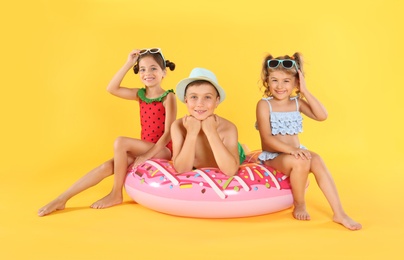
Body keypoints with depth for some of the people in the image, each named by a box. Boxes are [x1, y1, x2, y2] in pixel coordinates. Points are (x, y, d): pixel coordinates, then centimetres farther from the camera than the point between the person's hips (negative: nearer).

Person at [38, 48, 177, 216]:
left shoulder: (168, 97, -10)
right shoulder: (140, 95, 9)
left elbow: (169, 132, -16)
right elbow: (111, 89, -1)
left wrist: (148, 154, -23)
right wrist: (128, 64, -5)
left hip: (162, 150, -6)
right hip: (145, 149, 6)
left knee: (120, 142, -28)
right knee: (107, 167, -13)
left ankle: (116, 194, -14)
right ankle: (61, 199, -9)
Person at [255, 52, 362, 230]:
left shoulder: (297, 102, 5)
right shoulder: (264, 104, -7)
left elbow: (322, 116, -11)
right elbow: (267, 138, -17)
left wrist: (305, 91, -12)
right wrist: (291, 149, -31)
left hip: (295, 153, 4)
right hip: (272, 156, -4)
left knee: (317, 161, -26)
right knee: (300, 162, -33)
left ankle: (339, 213, -23)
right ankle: (299, 205, -8)